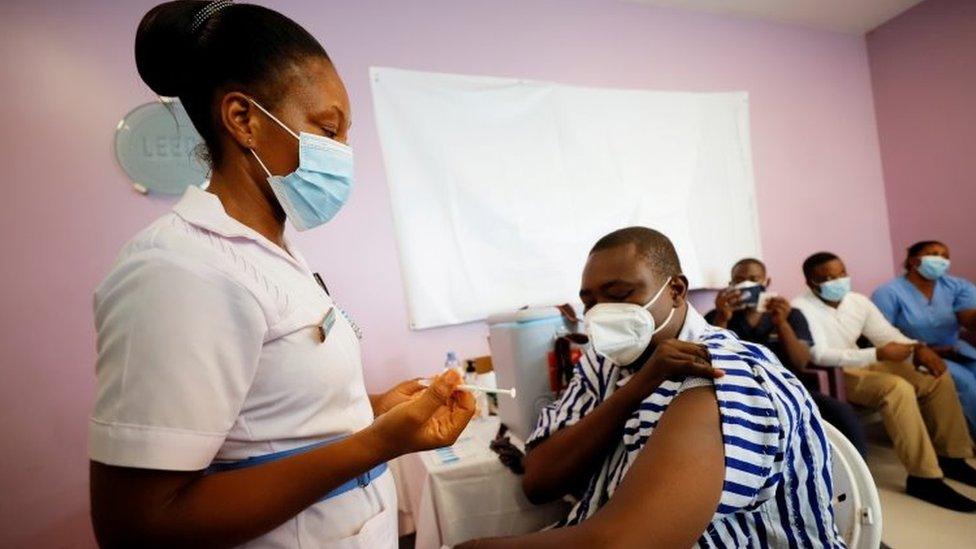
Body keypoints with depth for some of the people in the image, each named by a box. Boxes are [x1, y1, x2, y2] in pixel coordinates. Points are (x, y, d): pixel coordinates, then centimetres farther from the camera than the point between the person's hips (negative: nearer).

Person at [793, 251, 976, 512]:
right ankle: (924, 478, -19)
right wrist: (878, 354, -26)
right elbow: (820, 357, -24)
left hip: (865, 365, 9)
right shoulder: (801, 308, -19)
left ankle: (951, 457, 15)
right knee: (898, 387, -29)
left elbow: (888, 334, 8)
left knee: (939, 379, 1)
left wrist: (918, 348, -14)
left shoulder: (858, 301, 6)